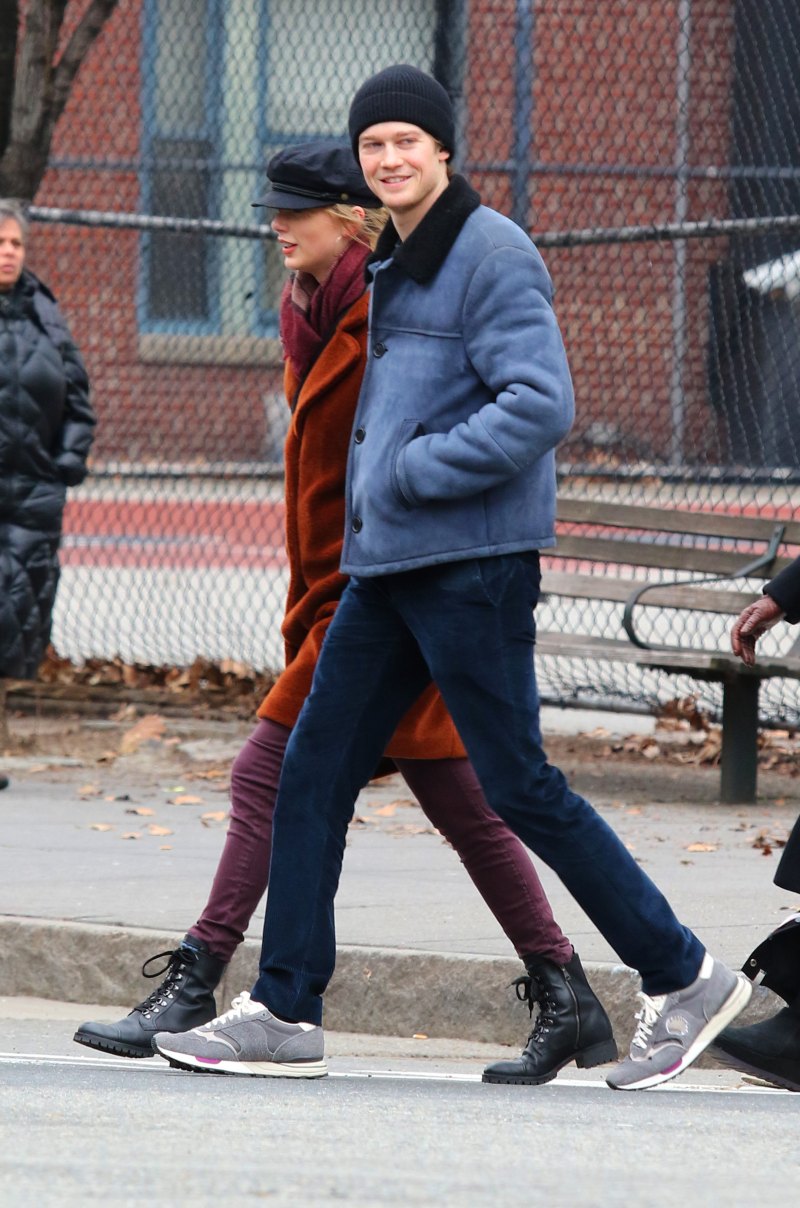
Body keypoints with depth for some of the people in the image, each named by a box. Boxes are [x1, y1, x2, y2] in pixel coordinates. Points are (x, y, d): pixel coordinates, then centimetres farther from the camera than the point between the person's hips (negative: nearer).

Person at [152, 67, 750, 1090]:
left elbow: (540, 406, -21)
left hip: (472, 564, -9)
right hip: (385, 564, 9)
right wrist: (374, 487, 16)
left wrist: (416, 473, -19)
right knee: (314, 770, 5)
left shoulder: (492, 255, -12)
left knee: (519, 789, -5)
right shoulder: (396, 261, 17)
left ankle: (684, 981, 6)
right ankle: (285, 1014, 8)